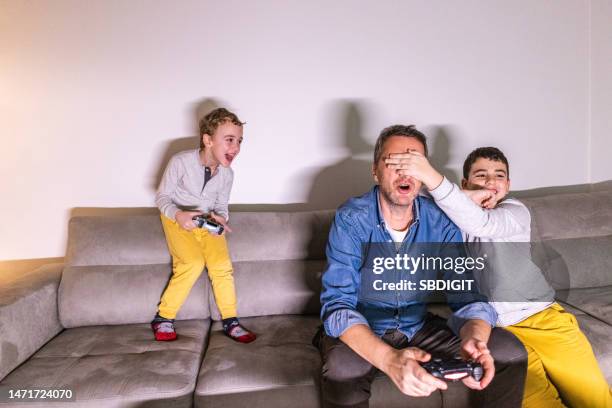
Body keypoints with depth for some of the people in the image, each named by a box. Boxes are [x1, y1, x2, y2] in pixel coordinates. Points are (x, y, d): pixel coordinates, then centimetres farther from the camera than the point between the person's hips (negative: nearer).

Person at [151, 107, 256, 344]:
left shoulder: (227, 174, -12)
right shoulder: (181, 162, -24)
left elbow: (221, 206, 4)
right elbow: (162, 196, -12)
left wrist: (220, 219, -19)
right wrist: (178, 215, -31)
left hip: (207, 220, 3)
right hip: (177, 217, -3)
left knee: (222, 264, -14)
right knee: (193, 263, -23)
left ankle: (230, 322, 3)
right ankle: (163, 317, -3)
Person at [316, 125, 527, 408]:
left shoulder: (441, 222, -8)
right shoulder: (351, 220, -21)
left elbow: (467, 294, -11)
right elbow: (338, 306, -28)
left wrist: (474, 339, -36)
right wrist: (390, 360, -46)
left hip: (418, 326, 4)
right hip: (362, 332, -3)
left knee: (509, 350, -8)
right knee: (342, 368, -36)